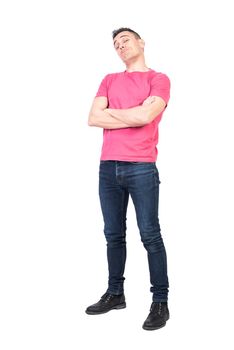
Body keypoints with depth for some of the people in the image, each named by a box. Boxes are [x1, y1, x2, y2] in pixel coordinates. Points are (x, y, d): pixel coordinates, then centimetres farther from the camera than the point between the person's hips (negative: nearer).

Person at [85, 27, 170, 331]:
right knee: (113, 235, 10)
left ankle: (160, 302, 7)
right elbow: (93, 119, 3)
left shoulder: (158, 79, 3)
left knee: (150, 235, -2)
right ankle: (115, 294, 22)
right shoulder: (109, 80, 16)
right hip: (108, 167, 5)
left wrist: (109, 112, 0)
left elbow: (144, 116, -15)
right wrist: (132, 117, -6)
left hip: (141, 168, -4)